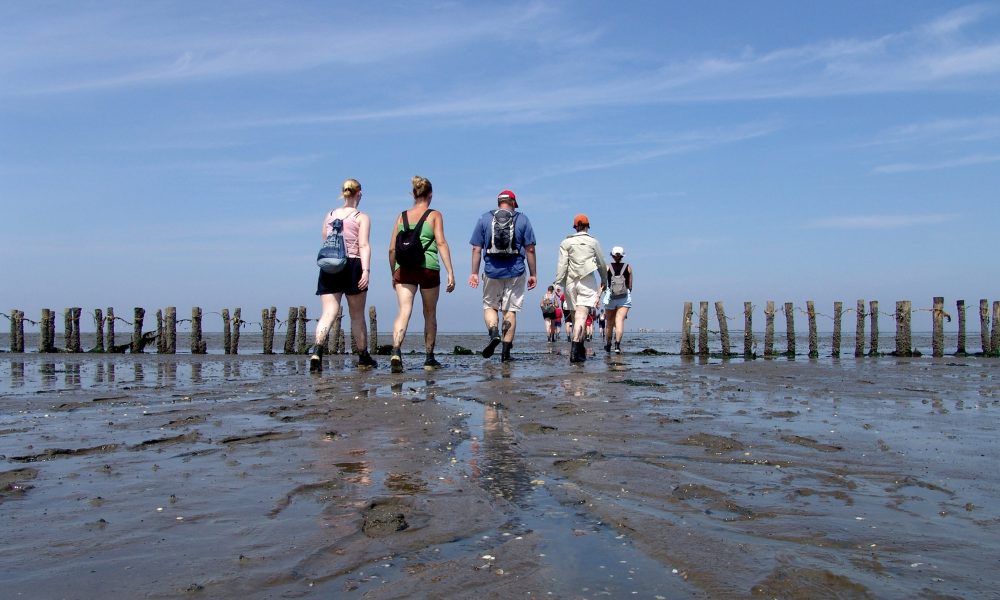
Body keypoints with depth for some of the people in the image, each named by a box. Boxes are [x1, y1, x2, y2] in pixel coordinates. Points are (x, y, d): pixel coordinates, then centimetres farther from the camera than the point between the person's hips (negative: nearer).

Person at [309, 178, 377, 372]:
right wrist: (366, 270, -16)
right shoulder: (362, 218, 2)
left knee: (328, 313, -4)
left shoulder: (329, 216, 14)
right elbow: (364, 246, -9)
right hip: (352, 265, -3)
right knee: (357, 315, 10)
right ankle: (363, 358, 21)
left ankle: (317, 349, -29)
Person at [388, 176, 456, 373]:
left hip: (404, 268, 2)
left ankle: (396, 350, -31)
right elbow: (441, 243, -6)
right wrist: (450, 272, -8)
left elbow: (392, 249, 11)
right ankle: (429, 358, 21)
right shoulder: (434, 216, 5)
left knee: (404, 311, -7)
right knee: (430, 314, 13)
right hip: (428, 268, -2)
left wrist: (394, 273, 21)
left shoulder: (402, 216, 13)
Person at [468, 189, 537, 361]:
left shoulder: (484, 219, 6)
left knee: (489, 306, 16)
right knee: (510, 310, 7)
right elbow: (530, 249, 1)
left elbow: (476, 249, 3)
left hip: (492, 272, 0)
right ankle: (506, 350, 6)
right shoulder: (522, 219, 4)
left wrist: (474, 273, 7)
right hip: (515, 273, 0)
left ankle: (494, 332, -12)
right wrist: (533, 274, 6)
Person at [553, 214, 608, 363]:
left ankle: (581, 350, 22)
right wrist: (604, 281, 26)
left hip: (571, 281, 2)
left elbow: (562, 264, -2)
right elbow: (601, 264, 13)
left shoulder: (566, 242, 6)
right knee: (581, 316, -12)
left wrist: (558, 283, -2)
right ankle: (575, 349, -27)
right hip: (588, 281, -2)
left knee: (576, 316, 13)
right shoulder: (593, 242, 6)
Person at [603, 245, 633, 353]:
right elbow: (630, 286, 9)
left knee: (610, 322, 14)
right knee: (620, 320, -9)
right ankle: (617, 344, -26)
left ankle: (608, 345, 29)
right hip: (624, 297, -1)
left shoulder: (607, 267, 2)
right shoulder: (628, 267, 5)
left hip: (610, 296, 1)